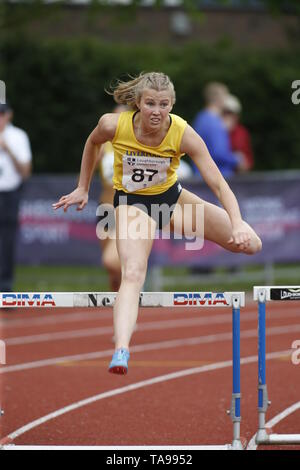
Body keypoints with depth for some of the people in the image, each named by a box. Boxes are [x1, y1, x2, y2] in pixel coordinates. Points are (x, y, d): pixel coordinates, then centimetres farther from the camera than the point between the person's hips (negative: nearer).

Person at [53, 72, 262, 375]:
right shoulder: (113, 125, -24)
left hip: (171, 195, 3)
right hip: (132, 202, -3)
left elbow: (218, 183, -27)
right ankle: (121, 350, -45)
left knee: (250, 245, -2)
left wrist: (237, 224, -40)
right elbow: (92, 142, 2)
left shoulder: (184, 134, -24)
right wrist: (83, 189, 7)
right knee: (133, 274, -30)